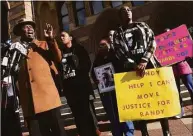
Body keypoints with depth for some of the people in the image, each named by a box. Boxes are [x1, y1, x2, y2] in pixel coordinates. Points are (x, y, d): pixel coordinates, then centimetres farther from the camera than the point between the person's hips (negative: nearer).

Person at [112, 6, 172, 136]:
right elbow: (120, 53, -1)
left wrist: (144, 61, -14)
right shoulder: (117, 34, 11)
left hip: (149, 63, 1)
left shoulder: (142, 25, 15)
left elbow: (152, 42, 2)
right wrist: (135, 65, -16)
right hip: (132, 67, -1)